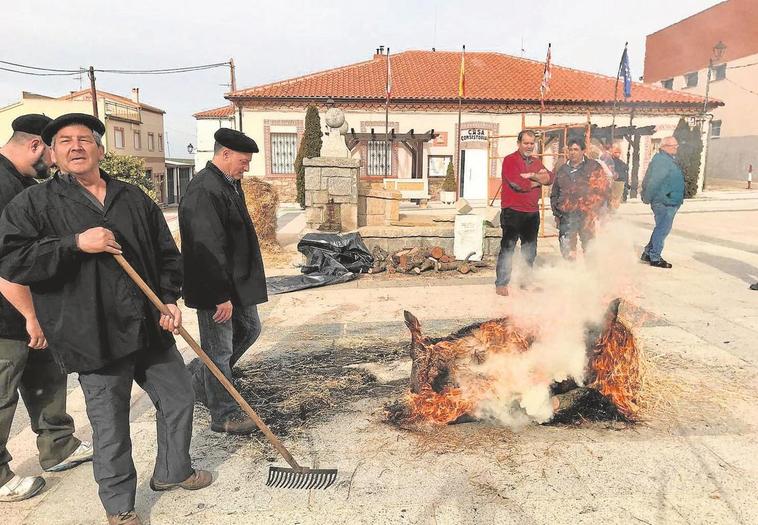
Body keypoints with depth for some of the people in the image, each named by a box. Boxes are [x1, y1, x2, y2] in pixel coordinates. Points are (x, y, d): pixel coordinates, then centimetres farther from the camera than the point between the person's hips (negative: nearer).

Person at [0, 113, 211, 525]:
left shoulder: (134, 199, 11)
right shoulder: (34, 204, 0)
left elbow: (167, 253, 15)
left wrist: (170, 297, 1)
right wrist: (75, 243, -20)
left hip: (150, 328, 5)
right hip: (95, 335, -4)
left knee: (179, 398, 16)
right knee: (111, 426, 6)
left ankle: (172, 472, 40)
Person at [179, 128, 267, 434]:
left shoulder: (230, 184, 10)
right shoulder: (204, 190, -22)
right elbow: (208, 248, -26)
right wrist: (222, 296, -24)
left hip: (238, 283, 10)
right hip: (216, 287, -10)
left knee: (249, 329, 22)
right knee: (220, 350, 3)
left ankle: (197, 376, 37)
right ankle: (224, 415, 20)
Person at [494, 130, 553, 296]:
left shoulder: (536, 162, 17)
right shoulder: (510, 160, -5)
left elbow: (549, 178, 2)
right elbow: (518, 183, -19)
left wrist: (531, 175, -14)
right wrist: (538, 181, -3)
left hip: (532, 212, 7)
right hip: (513, 212, -7)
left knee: (530, 251, 14)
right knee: (507, 248, -7)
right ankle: (501, 283, -2)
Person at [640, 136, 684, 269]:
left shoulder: (670, 160, 18)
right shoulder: (661, 160, -16)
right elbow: (653, 182, -21)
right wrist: (647, 198, -19)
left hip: (670, 202, 11)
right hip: (664, 203, -11)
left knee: (662, 229, 16)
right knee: (662, 229, -6)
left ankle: (648, 253, 24)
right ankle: (655, 258, 1)